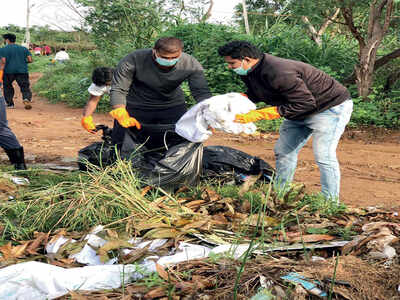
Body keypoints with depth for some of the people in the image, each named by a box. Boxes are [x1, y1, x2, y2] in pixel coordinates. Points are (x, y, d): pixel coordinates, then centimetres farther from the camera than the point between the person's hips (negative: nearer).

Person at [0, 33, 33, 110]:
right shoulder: (23, 48, 10)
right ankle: (27, 99, -25)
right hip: (22, 71, 1)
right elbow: (30, 60, 4)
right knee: (25, 88, 3)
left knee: (7, 87, 18)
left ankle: (10, 104, 19)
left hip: (8, 71, -1)